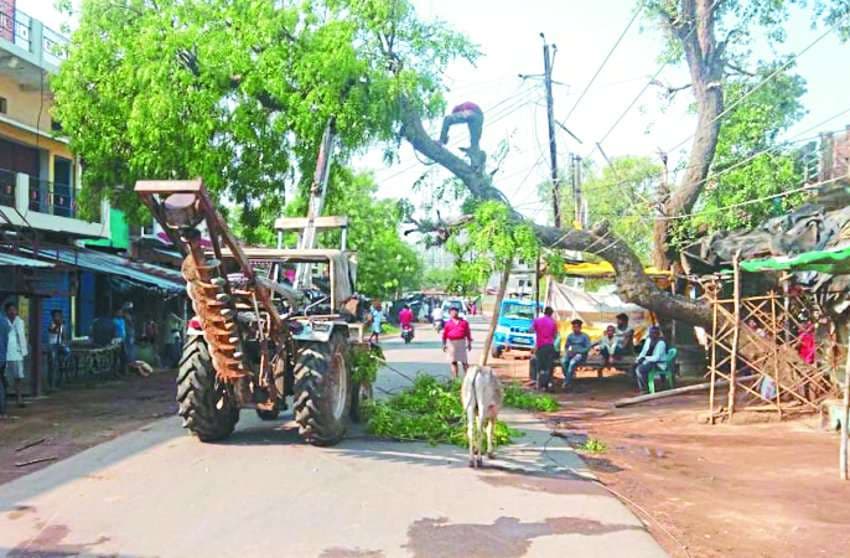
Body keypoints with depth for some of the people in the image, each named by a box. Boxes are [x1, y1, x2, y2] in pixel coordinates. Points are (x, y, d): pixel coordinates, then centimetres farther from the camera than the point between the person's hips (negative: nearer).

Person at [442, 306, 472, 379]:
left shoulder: (464, 322, 9)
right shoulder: (448, 323, 5)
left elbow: (468, 333, 11)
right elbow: (444, 335, 7)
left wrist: (469, 343, 9)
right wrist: (444, 344, 4)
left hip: (462, 342, 1)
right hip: (451, 342, 0)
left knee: (464, 361, 3)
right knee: (453, 361, 2)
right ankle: (455, 377, 6)